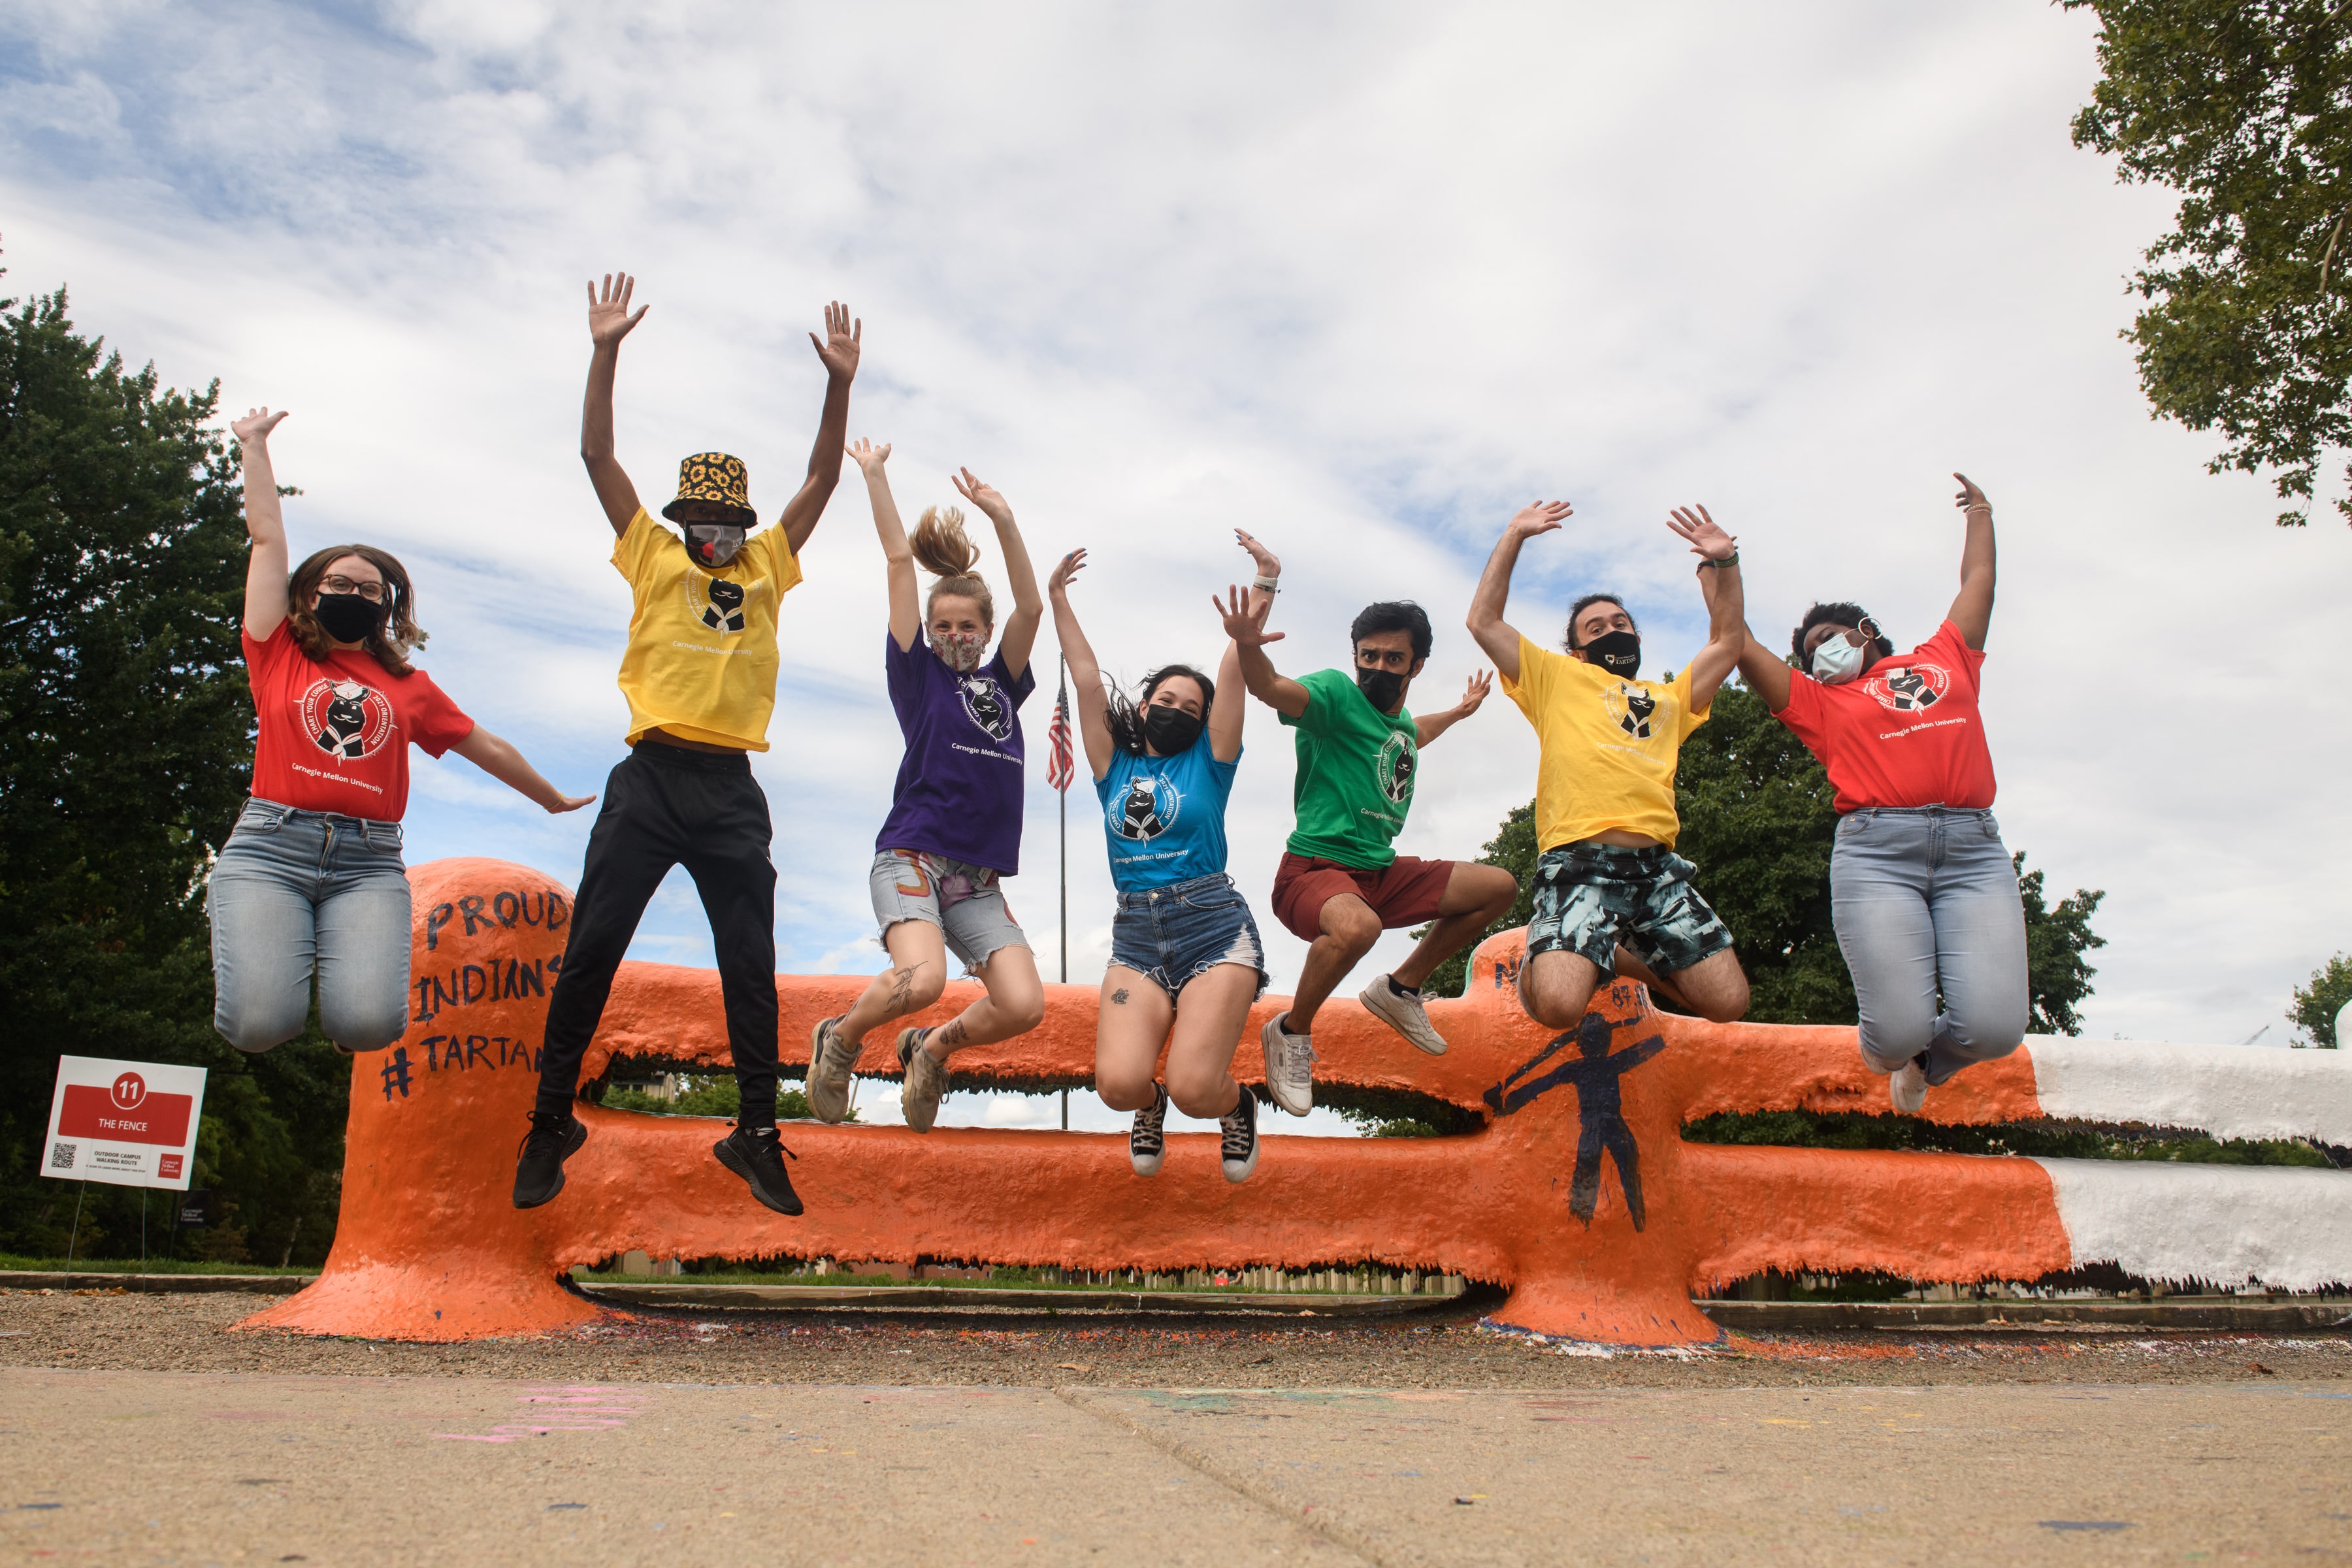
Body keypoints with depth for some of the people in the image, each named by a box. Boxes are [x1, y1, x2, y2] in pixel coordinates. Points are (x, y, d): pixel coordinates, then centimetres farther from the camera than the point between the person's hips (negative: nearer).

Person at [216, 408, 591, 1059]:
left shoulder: (409, 686, 20)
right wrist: (254, 446, 23)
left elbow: (487, 747, 31)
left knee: (369, 1023, -23)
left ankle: (341, 955, 14)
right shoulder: (279, 657, 15)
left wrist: (553, 798, 41)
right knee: (261, 1022, -21)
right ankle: (253, 941, 15)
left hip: (369, 861, 1)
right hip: (272, 845, -1)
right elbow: (267, 538, 18)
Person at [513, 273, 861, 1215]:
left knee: (751, 967, 3)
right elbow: (597, 456, 5)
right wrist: (605, 352, -3)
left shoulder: (767, 567, 15)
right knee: (589, 953, 0)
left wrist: (840, 384, 3)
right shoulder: (653, 558, 11)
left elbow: (822, 480, 12)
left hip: (731, 791, 1)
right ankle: (552, 1123, 14)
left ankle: (757, 1134, 13)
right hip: (649, 782, -1)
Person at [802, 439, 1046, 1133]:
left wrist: (1003, 520, -1)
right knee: (921, 979, -29)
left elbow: (1030, 607, 5)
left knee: (1024, 1005, -14)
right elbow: (900, 560, 5)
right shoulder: (918, 674, 7)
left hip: (978, 880, 4)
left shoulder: (1001, 685, 17)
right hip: (912, 855, -4)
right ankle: (841, 1038, 4)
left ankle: (932, 1049, 17)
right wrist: (874, 475, 7)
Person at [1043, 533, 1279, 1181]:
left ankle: (1236, 1106, 19)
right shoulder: (1115, 768, 14)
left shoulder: (1208, 762, 7)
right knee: (1118, 1082, -19)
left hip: (1213, 930, -2)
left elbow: (1233, 671, 0)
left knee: (1193, 1088, -19)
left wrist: (1263, 587, -3)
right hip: (1137, 938, 3)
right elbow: (1089, 683, 11)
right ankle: (1150, 1107, 20)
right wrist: (1058, 601, 9)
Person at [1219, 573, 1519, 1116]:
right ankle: (1291, 1032, -12)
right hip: (1315, 870, -8)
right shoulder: (1337, 693, -12)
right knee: (1357, 925, -42)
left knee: (1499, 887, 10)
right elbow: (1272, 689, -34)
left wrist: (1461, 710, 48)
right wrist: (1248, 647, -54)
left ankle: (1399, 989, 20)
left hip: (1382, 875, 9)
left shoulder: (1402, 719, 12)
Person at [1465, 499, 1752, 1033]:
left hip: (1658, 867, 5)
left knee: (1728, 1002, -5)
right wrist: (1514, 536, 17)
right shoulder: (1558, 678, 21)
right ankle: (1541, 962, 12)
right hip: (1580, 863, -5)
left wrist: (1725, 562, 26)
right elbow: (1484, 623, 15)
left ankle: (1618, 956, 19)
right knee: (1558, 1005, -26)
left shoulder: (1668, 698, 33)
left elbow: (1727, 644, 35)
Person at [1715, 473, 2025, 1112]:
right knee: (1899, 1031, -15)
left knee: (1996, 1028, -14)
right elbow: (1739, 645, 17)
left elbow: (1978, 581, 36)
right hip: (1877, 849, -1)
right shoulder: (1818, 699, 20)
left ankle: (1928, 1058, 21)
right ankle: (1898, 1048, 23)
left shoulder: (1945, 659, 25)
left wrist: (1980, 515, 49)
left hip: (1974, 849, 2)